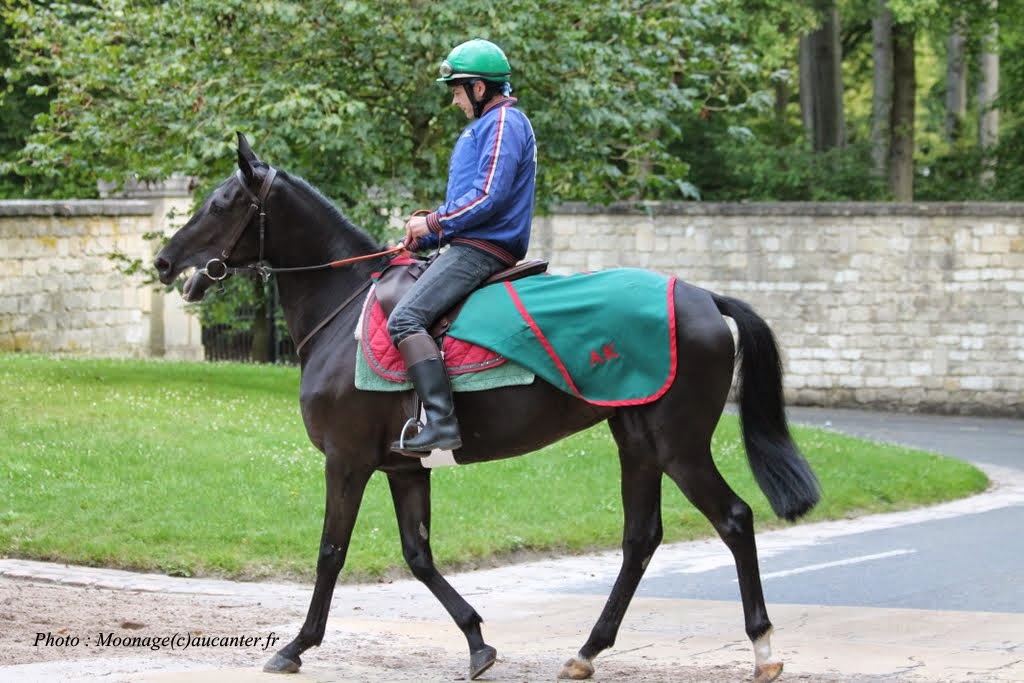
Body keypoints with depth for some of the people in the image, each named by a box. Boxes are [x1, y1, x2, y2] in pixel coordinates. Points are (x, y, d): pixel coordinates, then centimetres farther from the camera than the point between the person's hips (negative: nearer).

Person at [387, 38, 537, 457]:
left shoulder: (503, 123, -11)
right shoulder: (487, 125, 23)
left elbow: (488, 197, -21)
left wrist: (435, 223, -11)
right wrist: (423, 237, 16)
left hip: (481, 249, -12)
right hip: (471, 246, 12)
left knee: (405, 319, -24)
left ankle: (441, 423, -33)